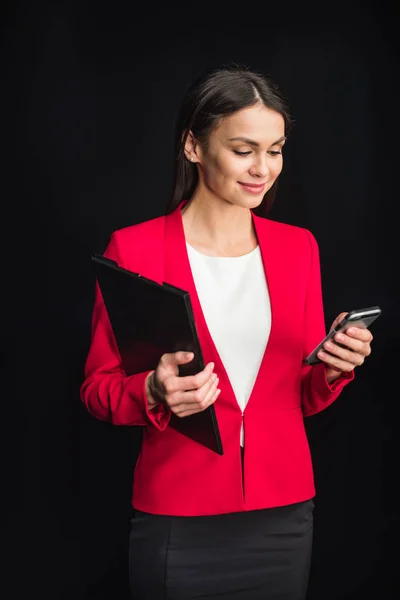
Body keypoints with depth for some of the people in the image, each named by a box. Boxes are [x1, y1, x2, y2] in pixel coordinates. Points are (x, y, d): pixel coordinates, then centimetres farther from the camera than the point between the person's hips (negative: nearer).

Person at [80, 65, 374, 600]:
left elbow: (305, 397, 9)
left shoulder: (298, 247, 4)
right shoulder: (134, 248, -8)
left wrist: (333, 369, -12)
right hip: (179, 522, -3)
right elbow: (98, 388, -3)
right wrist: (155, 392, -22)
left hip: (284, 515, 4)